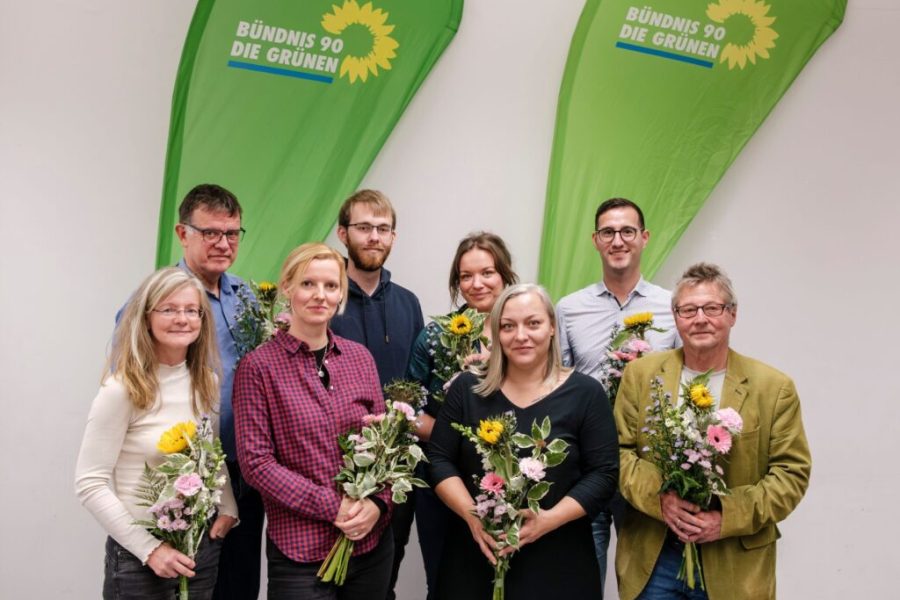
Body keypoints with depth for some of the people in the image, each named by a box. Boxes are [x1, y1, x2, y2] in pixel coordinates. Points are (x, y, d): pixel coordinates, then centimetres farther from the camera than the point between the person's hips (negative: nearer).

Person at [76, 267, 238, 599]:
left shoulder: (207, 383, 4)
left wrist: (228, 509, -1)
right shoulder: (123, 389, -15)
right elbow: (91, 484, -15)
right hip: (139, 554, -5)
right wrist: (150, 548, -17)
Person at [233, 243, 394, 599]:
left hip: (372, 541, 4)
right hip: (300, 550, -4)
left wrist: (378, 503, -9)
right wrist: (333, 507, -15)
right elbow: (255, 461, -11)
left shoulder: (360, 358, 5)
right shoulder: (258, 366, -8)